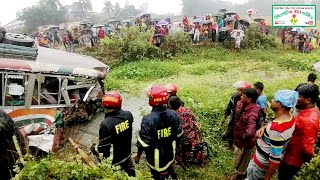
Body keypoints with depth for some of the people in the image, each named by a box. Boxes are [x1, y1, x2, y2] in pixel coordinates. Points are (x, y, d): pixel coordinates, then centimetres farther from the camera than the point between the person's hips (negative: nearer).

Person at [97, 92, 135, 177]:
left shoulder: (106, 124, -33)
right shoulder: (128, 115, -18)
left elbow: (103, 147, -22)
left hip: (115, 160, -5)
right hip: (127, 154, 5)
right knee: (131, 174, 29)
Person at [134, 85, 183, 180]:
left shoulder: (148, 120, -31)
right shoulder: (173, 114, -15)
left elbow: (143, 142, -22)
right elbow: (179, 134, -2)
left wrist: (138, 155, -4)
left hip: (155, 157, -4)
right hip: (170, 153, 4)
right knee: (170, 171, 29)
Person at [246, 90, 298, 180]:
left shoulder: (276, 129, -38)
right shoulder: (290, 117, -10)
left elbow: (276, 159, -32)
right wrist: (264, 128, -9)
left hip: (263, 163, -8)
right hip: (268, 159, 8)